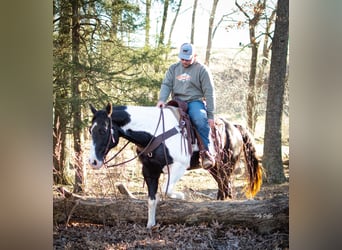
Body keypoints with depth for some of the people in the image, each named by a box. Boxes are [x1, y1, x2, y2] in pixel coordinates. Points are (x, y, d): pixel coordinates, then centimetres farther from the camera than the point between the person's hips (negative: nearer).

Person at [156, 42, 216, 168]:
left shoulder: (202, 69, 3)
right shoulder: (173, 68, 15)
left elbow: (209, 93, 0)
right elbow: (166, 85, 6)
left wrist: (210, 115, -6)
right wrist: (162, 99, -16)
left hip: (195, 101, -4)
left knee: (201, 119, -34)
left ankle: (205, 151, -25)